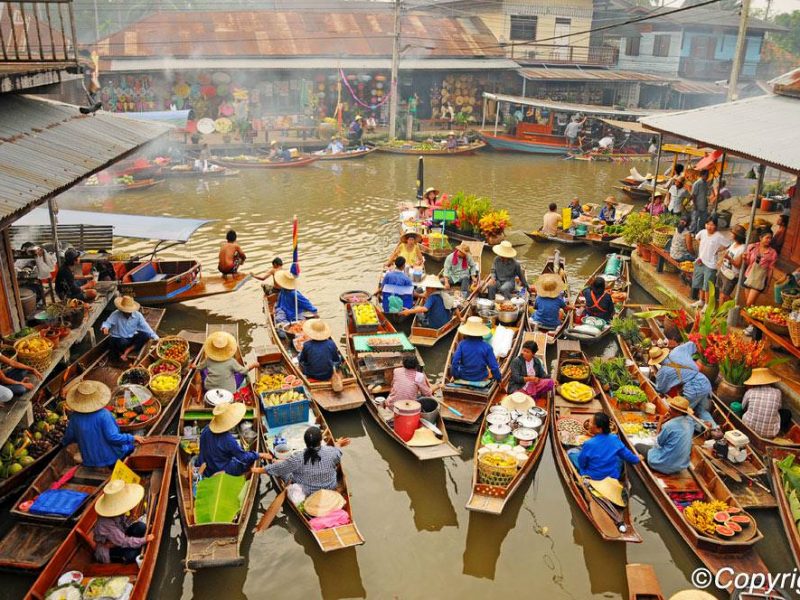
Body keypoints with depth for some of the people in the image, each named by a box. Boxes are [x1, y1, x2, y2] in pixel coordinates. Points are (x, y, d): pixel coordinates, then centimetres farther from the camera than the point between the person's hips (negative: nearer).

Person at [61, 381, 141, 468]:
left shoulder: (75, 416, -12)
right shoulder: (103, 415, -27)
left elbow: (69, 437, 3)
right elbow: (113, 437, -27)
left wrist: (64, 442, 26)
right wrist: (132, 438, -14)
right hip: (109, 457, -5)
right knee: (130, 446, 22)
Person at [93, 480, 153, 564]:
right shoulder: (107, 523, -36)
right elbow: (123, 542, -31)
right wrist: (144, 540, -26)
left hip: (119, 537, 7)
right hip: (107, 550, -7)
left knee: (141, 526, -16)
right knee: (132, 554, -31)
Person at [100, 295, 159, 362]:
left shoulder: (137, 315, -9)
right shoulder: (115, 315, -15)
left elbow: (146, 327, -9)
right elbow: (107, 323, -17)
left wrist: (156, 338, -16)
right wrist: (105, 328, -43)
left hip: (131, 338, 4)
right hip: (117, 338, -3)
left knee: (145, 336, -23)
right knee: (123, 342, -39)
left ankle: (127, 351, -18)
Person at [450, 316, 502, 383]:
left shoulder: (462, 344, -14)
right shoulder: (487, 347, -15)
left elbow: (454, 362, -16)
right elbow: (493, 366, -13)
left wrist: (455, 376, 0)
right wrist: (498, 378, 4)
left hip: (464, 377, 0)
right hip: (481, 379, 0)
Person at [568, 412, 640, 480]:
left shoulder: (589, 444, -28)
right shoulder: (615, 439, -15)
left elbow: (582, 464, -15)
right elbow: (626, 453, 1)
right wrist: (637, 459, 21)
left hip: (594, 477, -4)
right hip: (614, 476, 4)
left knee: (571, 452, 11)